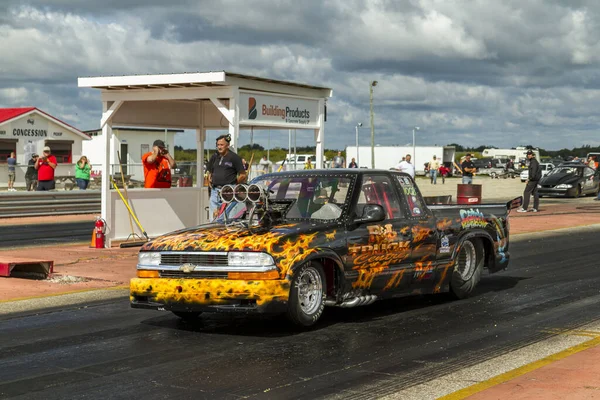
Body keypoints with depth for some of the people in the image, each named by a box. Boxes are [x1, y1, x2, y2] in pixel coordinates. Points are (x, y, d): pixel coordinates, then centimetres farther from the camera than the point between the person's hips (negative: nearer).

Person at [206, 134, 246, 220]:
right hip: (215, 191, 6)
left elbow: (243, 175, -3)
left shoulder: (234, 157, -4)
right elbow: (210, 172, 27)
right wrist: (210, 182, 12)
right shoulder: (214, 157, 14)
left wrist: (233, 185, -1)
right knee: (213, 218, 6)